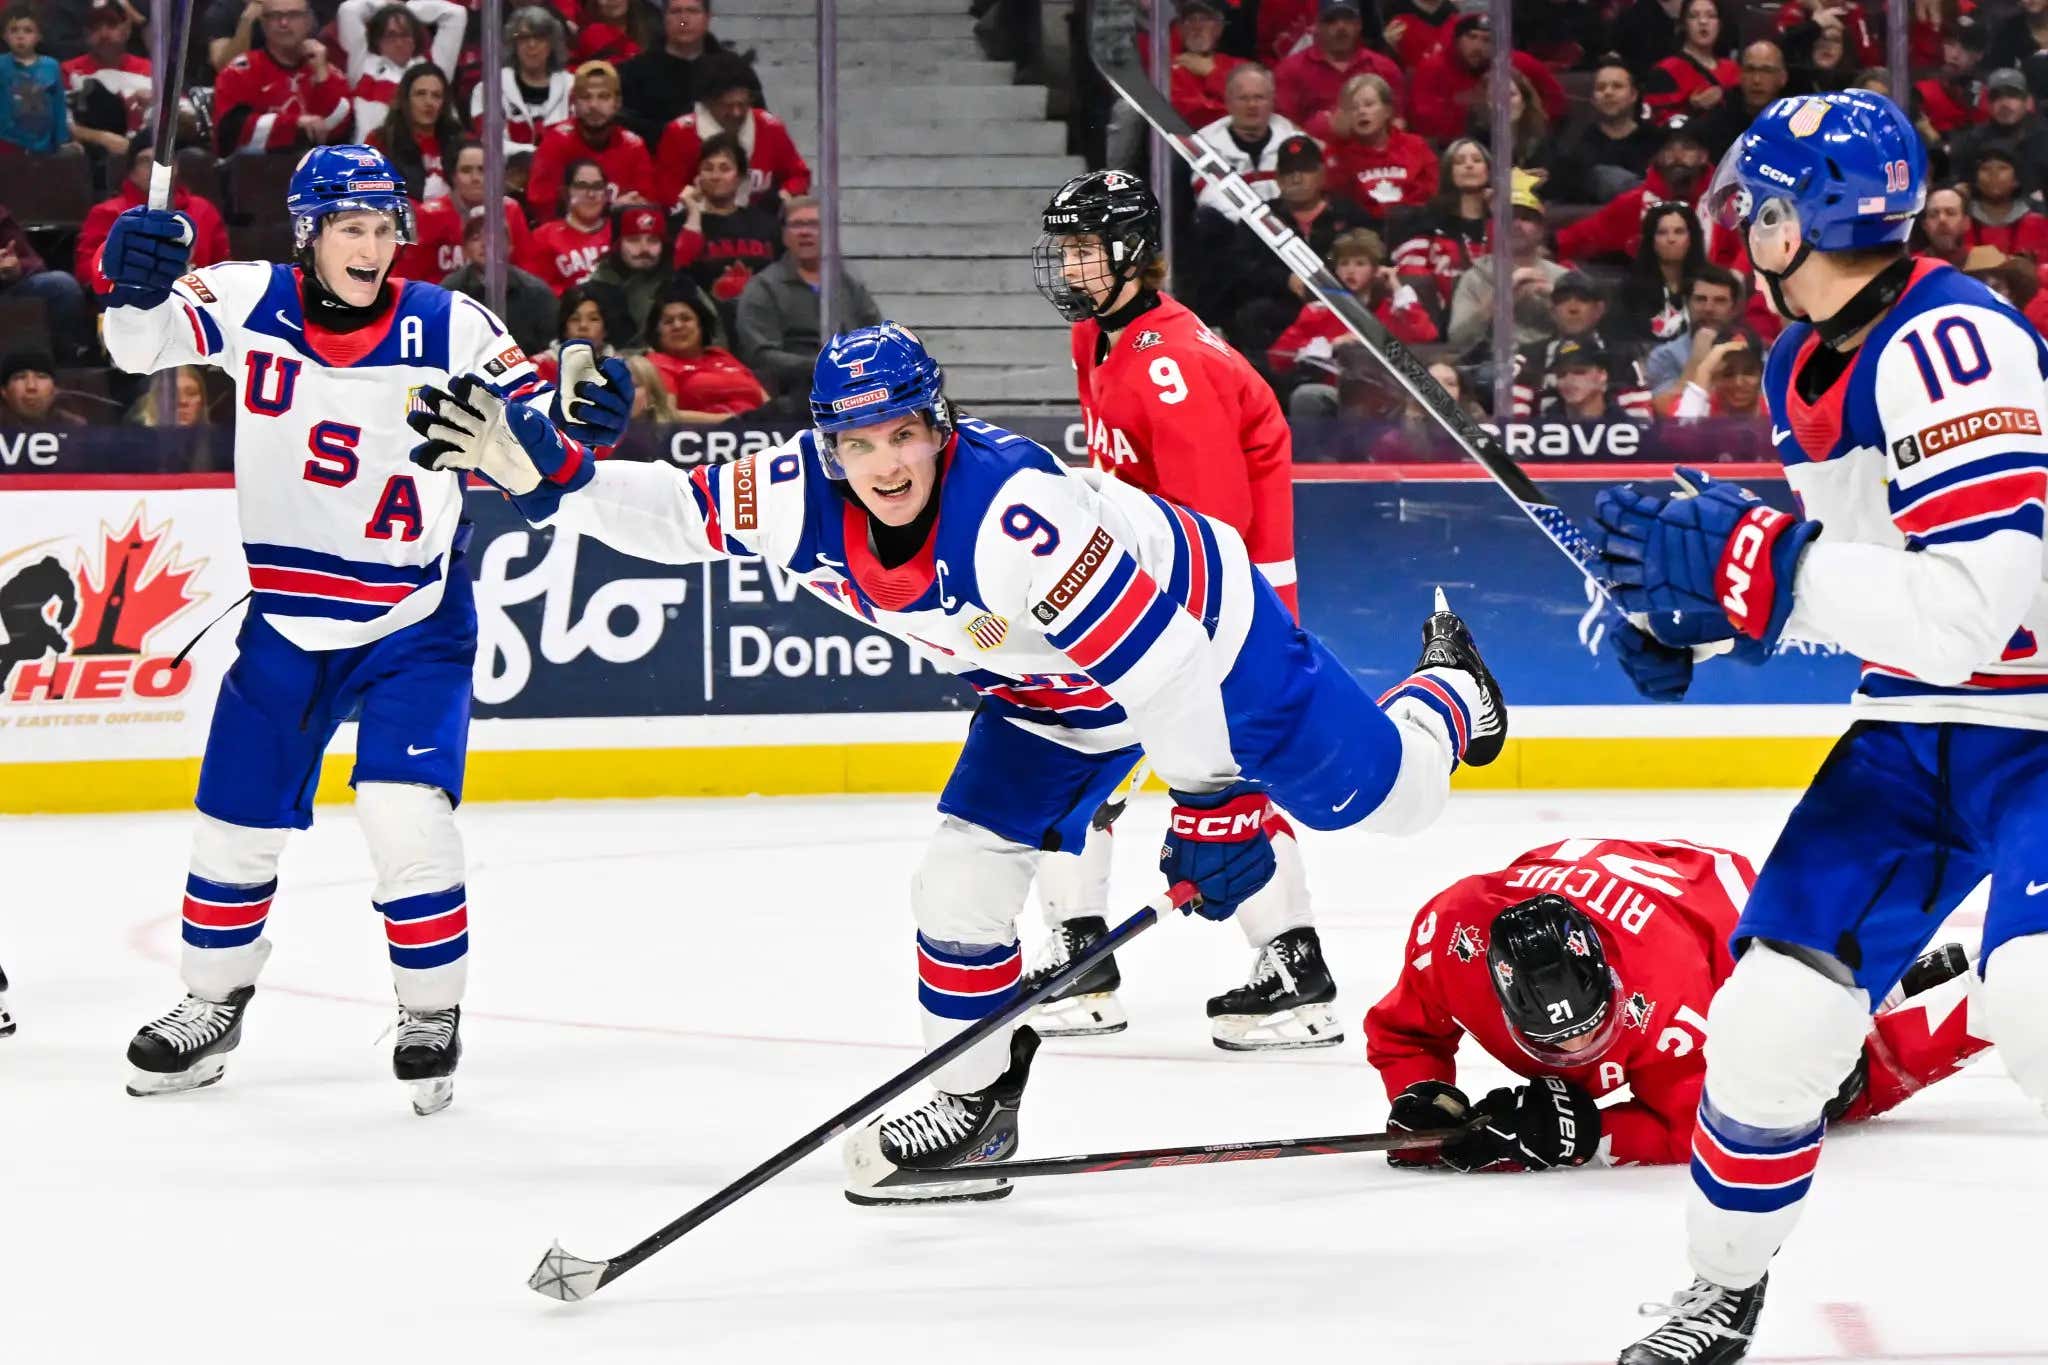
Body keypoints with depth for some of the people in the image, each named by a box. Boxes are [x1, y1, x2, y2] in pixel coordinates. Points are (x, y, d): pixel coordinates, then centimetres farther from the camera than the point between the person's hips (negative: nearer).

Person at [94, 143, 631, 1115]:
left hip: (412, 623, -2)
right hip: (285, 616, 3)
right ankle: (211, 1007, 31)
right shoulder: (250, 303, -8)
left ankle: (432, 1015, 5)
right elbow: (144, 344, -16)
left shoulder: (449, 329, -11)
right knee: (238, 819, 9)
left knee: (405, 814, -15)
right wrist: (139, 286, -37)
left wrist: (578, 421, -29)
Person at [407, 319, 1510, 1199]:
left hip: (1198, 635, -6)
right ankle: (975, 1102, 15)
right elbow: (678, 509, -10)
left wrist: (1212, 808, -32)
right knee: (962, 878, -3)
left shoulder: (1016, 515, -42)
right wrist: (542, 471, -26)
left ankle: (1448, 695, 42)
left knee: (1372, 794, 7)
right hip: (1050, 694, 6)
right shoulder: (804, 497, -22)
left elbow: (1161, 657, -38)